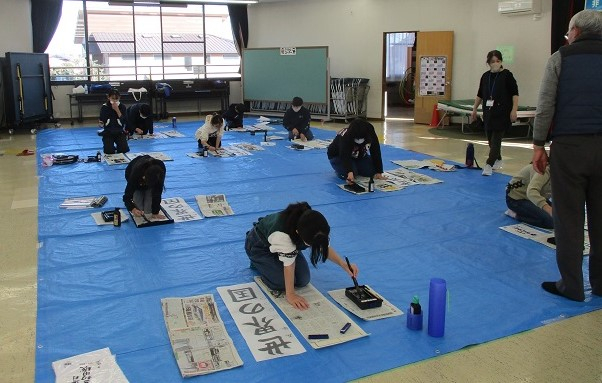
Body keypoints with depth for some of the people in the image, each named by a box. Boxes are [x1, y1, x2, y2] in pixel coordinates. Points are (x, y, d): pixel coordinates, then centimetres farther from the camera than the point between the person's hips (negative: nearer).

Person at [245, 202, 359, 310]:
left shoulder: (315, 229, -29)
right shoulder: (281, 234, -47)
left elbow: (325, 247, -10)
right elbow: (289, 264, -36)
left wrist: (344, 265, -22)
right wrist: (290, 294, -27)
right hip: (260, 246, -5)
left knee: (303, 281, -5)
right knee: (281, 283, -19)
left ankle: (275, 262, 19)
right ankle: (258, 263, 9)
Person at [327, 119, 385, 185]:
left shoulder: (371, 135, -24)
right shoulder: (344, 137, -38)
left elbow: (376, 154, -17)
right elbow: (345, 157, -46)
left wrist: (378, 172, -20)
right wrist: (349, 172, -62)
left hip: (359, 156, 5)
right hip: (338, 156, -5)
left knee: (371, 172, -11)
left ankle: (356, 167, 17)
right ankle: (340, 168, 4)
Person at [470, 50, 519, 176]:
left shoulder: (507, 75, -4)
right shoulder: (485, 76, 10)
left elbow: (515, 94, -5)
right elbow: (480, 94, 17)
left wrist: (514, 110, -13)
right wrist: (474, 109, 16)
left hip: (502, 112, -5)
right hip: (488, 111, 5)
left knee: (496, 138, -9)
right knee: (490, 137, 11)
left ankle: (489, 164, -14)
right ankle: (498, 160, 30)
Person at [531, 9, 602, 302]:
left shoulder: (561, 58, 2)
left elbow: (545, 107, -5)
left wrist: (538, 144, 2)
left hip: (569, 145, -4)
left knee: (569, 218, 2)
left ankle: (571, 285, 9)